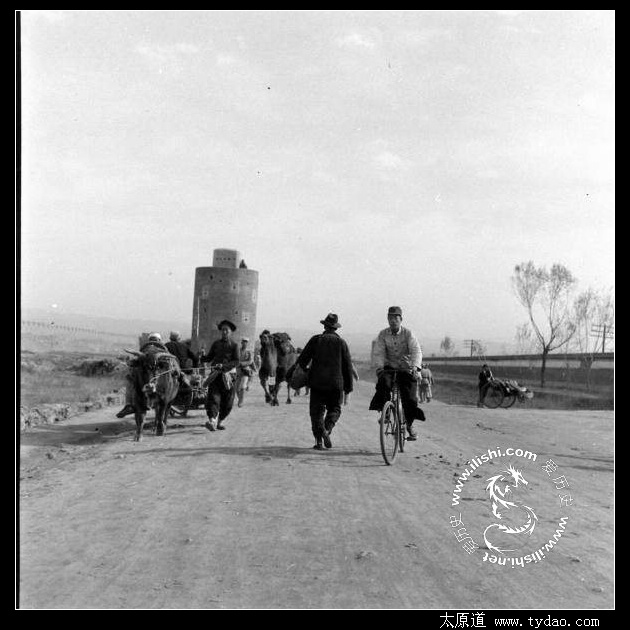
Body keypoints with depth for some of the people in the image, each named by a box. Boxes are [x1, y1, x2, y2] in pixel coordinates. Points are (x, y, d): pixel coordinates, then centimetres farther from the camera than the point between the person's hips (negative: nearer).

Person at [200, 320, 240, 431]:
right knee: (213, 397, -15)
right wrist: (200, 358, -6)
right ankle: (212, 421, -26)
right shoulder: (216, 344, 12)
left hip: (228, 374, -1)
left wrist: (223, 366, -19)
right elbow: (209, 357, 15)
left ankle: (221, 421, 22)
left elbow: (236, 361, -6)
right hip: (215, 374, 1)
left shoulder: (234, 345, 3)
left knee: (227, 402, 4)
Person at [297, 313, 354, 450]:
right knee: (334, 409, 16)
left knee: (317, 411, 8)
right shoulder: (341, 342, 3)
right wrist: (348, 387, 9)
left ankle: (319, 441, -3)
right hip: (336, 383, 0)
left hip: (317, 382, 0)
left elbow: (302, 360, -2)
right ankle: (327, 430, -10)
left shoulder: (315, 340, 2)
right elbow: (348, 366, 3)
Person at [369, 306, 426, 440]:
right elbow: (377, 353, -8)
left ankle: (410, 424, 14)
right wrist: (379, 366, -27)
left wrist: (415, 366, -34)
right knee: (383, 383, -32)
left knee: (410, 398, -8)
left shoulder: (408, 333, -5)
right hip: (389, 368, 1)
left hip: (406, 369, 0)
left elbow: (416, 351, -16)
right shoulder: (383, 334, 0)